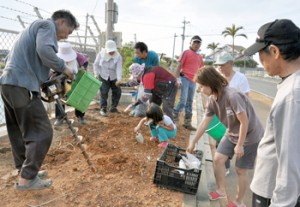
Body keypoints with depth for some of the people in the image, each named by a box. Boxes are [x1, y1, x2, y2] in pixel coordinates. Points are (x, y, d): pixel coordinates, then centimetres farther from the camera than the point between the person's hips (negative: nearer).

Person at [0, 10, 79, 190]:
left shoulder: (35, 27, 27)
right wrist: (64, 68, -8)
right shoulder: (47, 25, -1)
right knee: (42, 132, -6)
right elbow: (45, 51, -22)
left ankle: (25, 171, 26)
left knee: (19, 132, 15)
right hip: (22, 85, -10)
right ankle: (26, 179, 0)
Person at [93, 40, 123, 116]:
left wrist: (119, 79, -38)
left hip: (114, 77, 1)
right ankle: (103, 108, 3)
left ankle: (113, 107, 19)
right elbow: (96, 64, 0)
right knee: (103, 92, -9)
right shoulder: (101, 54, -11)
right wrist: (97, 74, -9)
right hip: (103, 76, -1)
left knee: (117, 91, 2)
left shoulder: (118, 57, -17)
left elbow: (119, 68, -26)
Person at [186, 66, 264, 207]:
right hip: (232, 134, 7)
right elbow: (204, 123, 0)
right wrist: (193, 143, 5)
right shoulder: (212, 99, -8)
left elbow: (244, 122, -26)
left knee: (240, 170, 4)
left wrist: (240, 145, -17)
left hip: (250, 136, -7)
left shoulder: (233, 96, -33)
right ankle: (221, 190, 28)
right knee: (218, 160, 6)